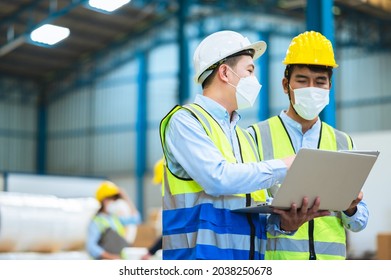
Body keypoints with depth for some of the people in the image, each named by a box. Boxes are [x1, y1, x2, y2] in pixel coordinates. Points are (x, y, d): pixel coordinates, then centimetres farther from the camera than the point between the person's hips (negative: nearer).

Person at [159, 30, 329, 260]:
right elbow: (217, 178, -17)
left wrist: (283, 222, -4)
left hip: (249, 255, 7)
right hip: (201, 256, -7)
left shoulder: (246, 137, 20)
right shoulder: (185, 121, -1)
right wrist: (283, 167, -9)